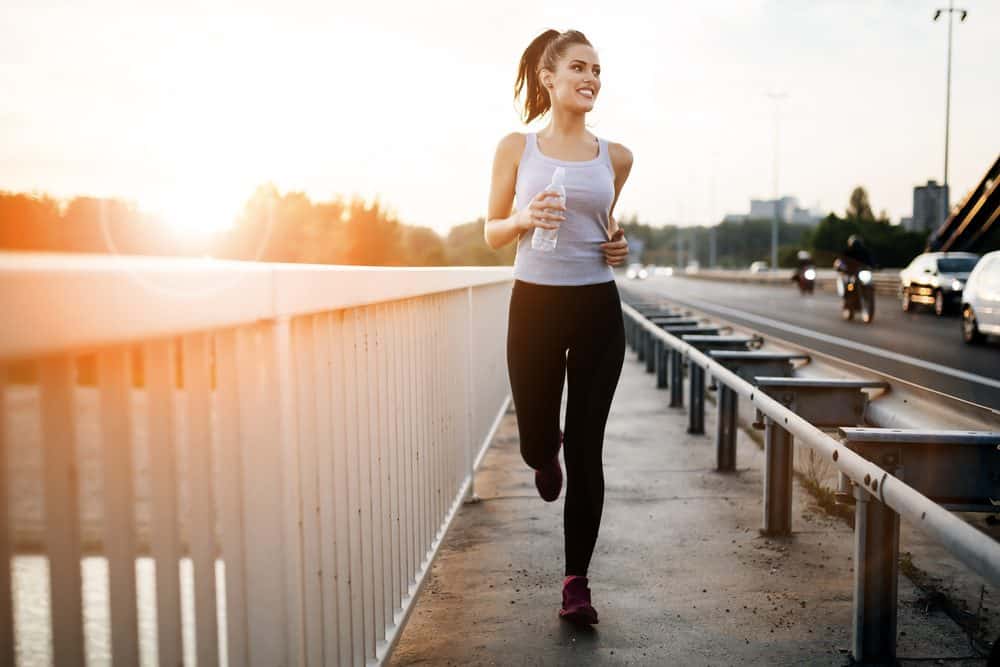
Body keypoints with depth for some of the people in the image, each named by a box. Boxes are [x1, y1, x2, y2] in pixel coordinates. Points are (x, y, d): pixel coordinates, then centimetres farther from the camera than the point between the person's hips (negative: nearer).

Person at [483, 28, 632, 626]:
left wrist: (618, 244, 1)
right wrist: (525, 220, -15)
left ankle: (577, 582, 15)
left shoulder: (615, 157, 6)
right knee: (536, 443, 7)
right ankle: (547, 457, 48)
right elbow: (493, 234, 5)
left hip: (598, 308, 1)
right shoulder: (517, 148, 1)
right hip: (535, 305, -1)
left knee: (587, 450, 2)